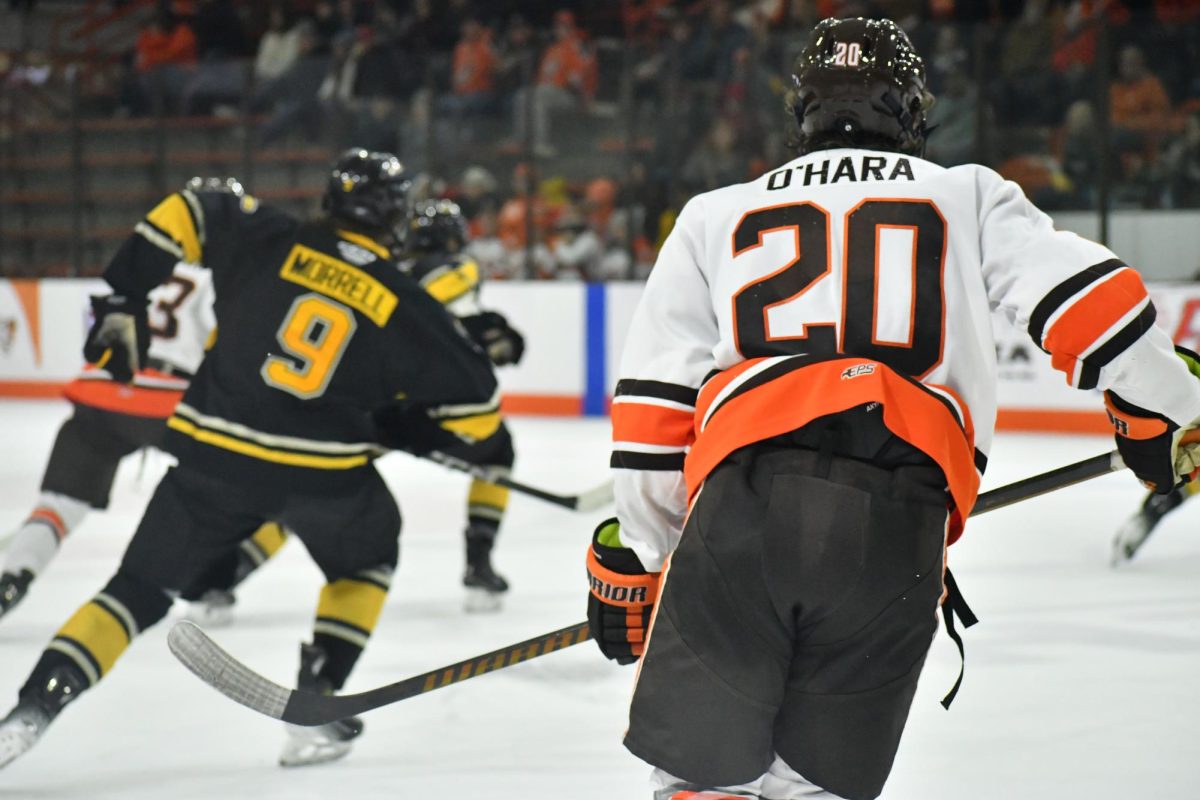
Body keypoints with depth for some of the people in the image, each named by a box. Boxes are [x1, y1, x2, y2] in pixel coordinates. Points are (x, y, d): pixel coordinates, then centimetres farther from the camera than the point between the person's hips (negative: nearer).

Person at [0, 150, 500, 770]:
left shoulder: (272, 240, 3)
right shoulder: (405, 309, 2)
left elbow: (182, 215, 5)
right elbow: (477, 407, 4)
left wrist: (122, 302, 12)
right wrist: (390, 429, 17)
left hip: (213, 456, 1)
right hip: (326, 472, -1)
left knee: (142, 585, 11)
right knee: (366, 560, 30)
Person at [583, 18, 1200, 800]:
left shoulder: (716, 215, 26)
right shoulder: (970, 197, 23)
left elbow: (653, 405, 22)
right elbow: (1085, 297, 12)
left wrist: (633, 557, 29)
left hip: (741, 492, 0)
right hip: (902, 512, 0)